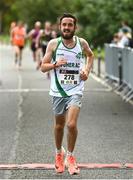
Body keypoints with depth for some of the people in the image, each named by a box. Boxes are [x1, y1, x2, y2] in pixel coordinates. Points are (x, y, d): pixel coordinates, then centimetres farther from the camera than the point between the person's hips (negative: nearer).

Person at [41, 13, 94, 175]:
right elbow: (43, 67, -1)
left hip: (75, 90, -1)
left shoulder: (82, 43, 0)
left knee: (71, 124, -16)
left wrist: (87, 70, 6)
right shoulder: (53, 44, -4)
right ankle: (59, 153, 38)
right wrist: (55, 64, -20)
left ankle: (70, 156, 4)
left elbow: (90, 55, 23)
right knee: (59, 125, 14)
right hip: (58, 90, 1)